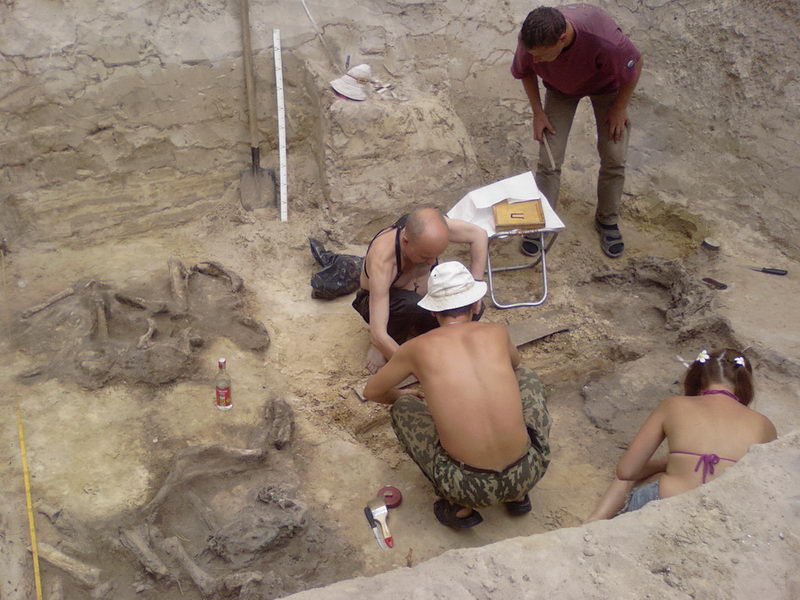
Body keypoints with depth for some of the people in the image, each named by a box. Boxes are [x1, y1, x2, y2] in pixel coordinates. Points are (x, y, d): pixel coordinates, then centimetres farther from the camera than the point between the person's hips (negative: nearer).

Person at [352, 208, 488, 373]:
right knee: (410, 304, -40)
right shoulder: (382, 261, -41)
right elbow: (378, 334, -43)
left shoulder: (432, 226, -29)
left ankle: (414, 330, 5)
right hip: (380, 303, -5)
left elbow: (479, 235, -11)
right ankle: (381, 347, -9)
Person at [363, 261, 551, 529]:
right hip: (528, 474, 2)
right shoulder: (497, 332, 5)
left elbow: (372, 391, 17)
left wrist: (407, 396, 38)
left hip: (468, 485, -2)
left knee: (402, 408, 20)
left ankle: (460, 506, 12)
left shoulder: (419, 347, -1)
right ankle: (518, 495, 24)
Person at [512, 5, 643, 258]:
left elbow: (635, 64, -23)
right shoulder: (530, 41, -36)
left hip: (606, 86, -1)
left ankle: (608, 220, 22)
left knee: (614, 159, 0)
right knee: (549, 160, -4)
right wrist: (538, 113, -11)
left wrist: (620, 108, -13)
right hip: (561, 89, 2)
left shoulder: (602, 38, -46)